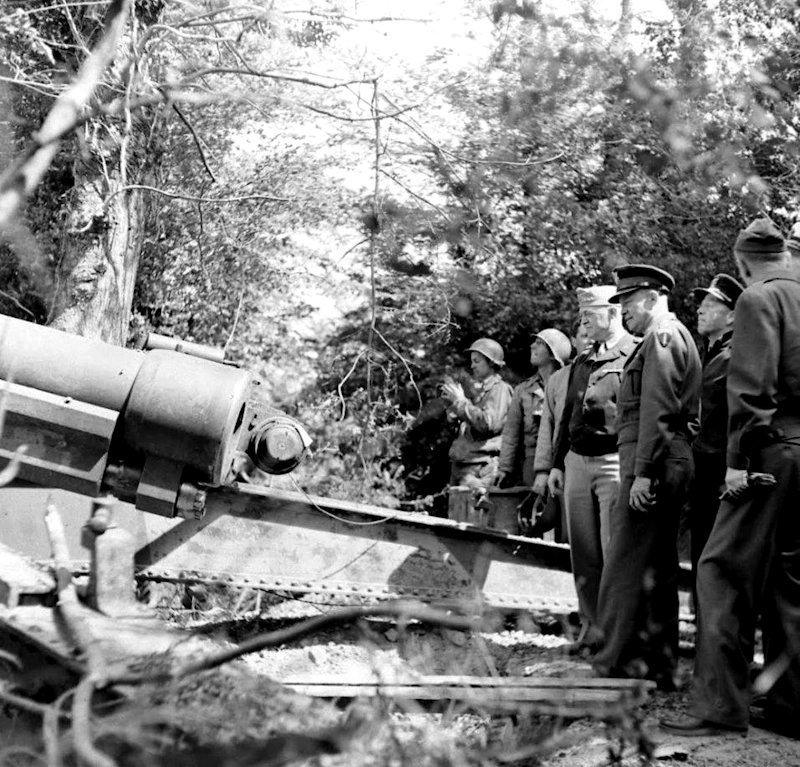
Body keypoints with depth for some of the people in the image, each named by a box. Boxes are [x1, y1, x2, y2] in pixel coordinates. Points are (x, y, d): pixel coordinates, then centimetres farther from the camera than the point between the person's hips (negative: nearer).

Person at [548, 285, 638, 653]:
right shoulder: (581, 361, 18)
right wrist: (557, 463, 17)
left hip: (615, 461, -7)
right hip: (577, 461, 7)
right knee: (583, 555, 8)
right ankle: (592, 629, 16)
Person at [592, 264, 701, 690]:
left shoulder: (662, 337, -8)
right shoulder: (671, 339, 23)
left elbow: (656, 411, -18)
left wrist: (642, 472, -22)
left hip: (653, 461, -11)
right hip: (671, 463, 11)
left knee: (624, 570, -8)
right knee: (659, 572, 11)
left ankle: (616, 666, -4)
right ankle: (659, 668, 16)